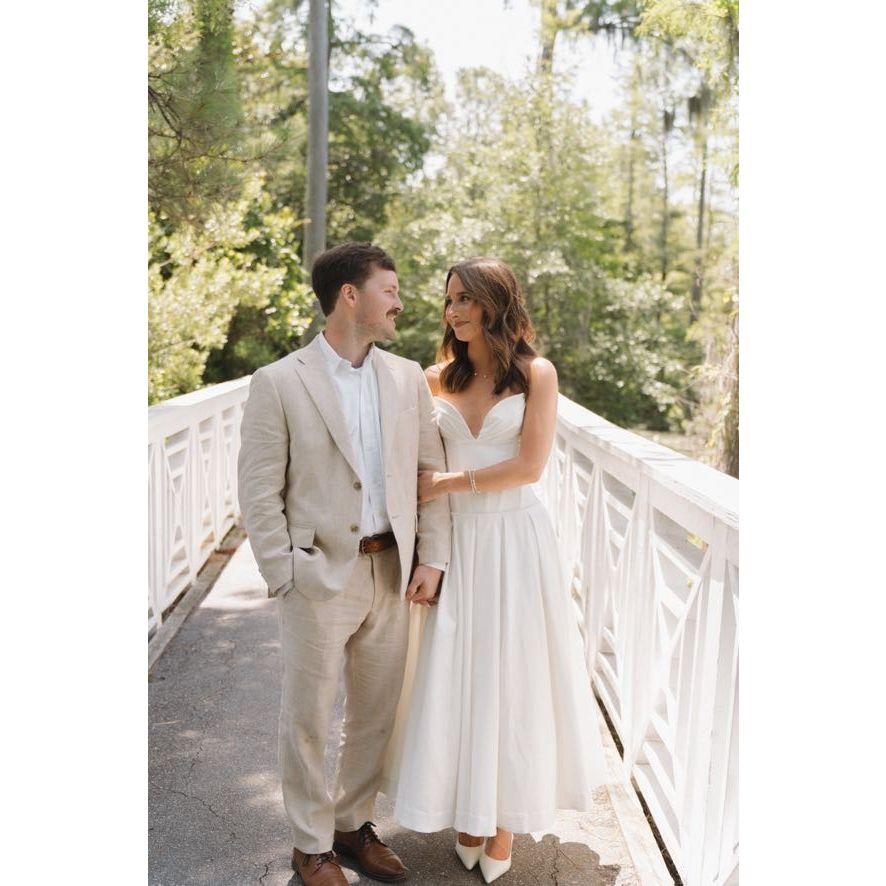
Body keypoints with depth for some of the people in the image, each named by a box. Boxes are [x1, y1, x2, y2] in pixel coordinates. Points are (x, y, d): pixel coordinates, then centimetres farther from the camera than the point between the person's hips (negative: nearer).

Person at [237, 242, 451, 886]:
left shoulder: (408, 378, 6)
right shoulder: (278, 384, -7)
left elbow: (431, 471, 7)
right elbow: (260, 493, -7)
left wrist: (432, 558, 0)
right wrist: (285, 578, -10)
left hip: (391, 573, 4)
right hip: (321, 576, -4)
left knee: (377, 714, 16)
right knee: (309, 719, 10)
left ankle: (354, 824, 38)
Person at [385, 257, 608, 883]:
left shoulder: (535, 373, -2)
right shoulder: (438, 379, 7)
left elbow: (530, 464, -10)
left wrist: (448, 483, -9)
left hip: (516, 540, -3)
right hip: (456, 542, 3)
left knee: (511, 672, 6)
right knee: (457, 673, 7)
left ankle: (507, 817, 23)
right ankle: (470, 810, 26)